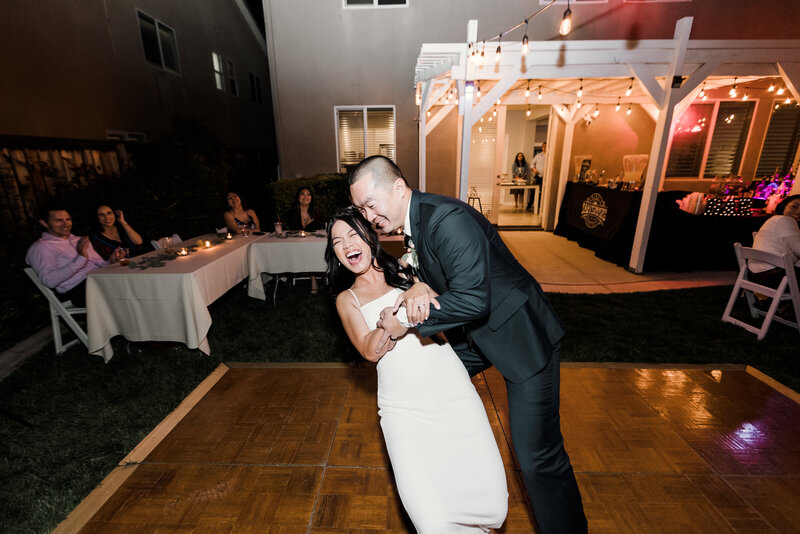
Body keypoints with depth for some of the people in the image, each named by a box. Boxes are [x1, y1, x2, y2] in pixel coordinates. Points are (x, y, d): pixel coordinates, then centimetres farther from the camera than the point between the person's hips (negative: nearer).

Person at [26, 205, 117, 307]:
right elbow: (49, 281, -10)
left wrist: (110, 262, 4)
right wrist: (80, 258, -21)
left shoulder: (79, 241, 30)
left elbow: (100, 264, 29)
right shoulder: (41, 247, 7)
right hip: (78, 288, -7)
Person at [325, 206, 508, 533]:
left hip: (453, 392, 1)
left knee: (491, 500, -4)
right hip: (404, 411, -1)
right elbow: (370, 350, -5)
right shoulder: (347, 299, 8)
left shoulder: (404, 272, 10)